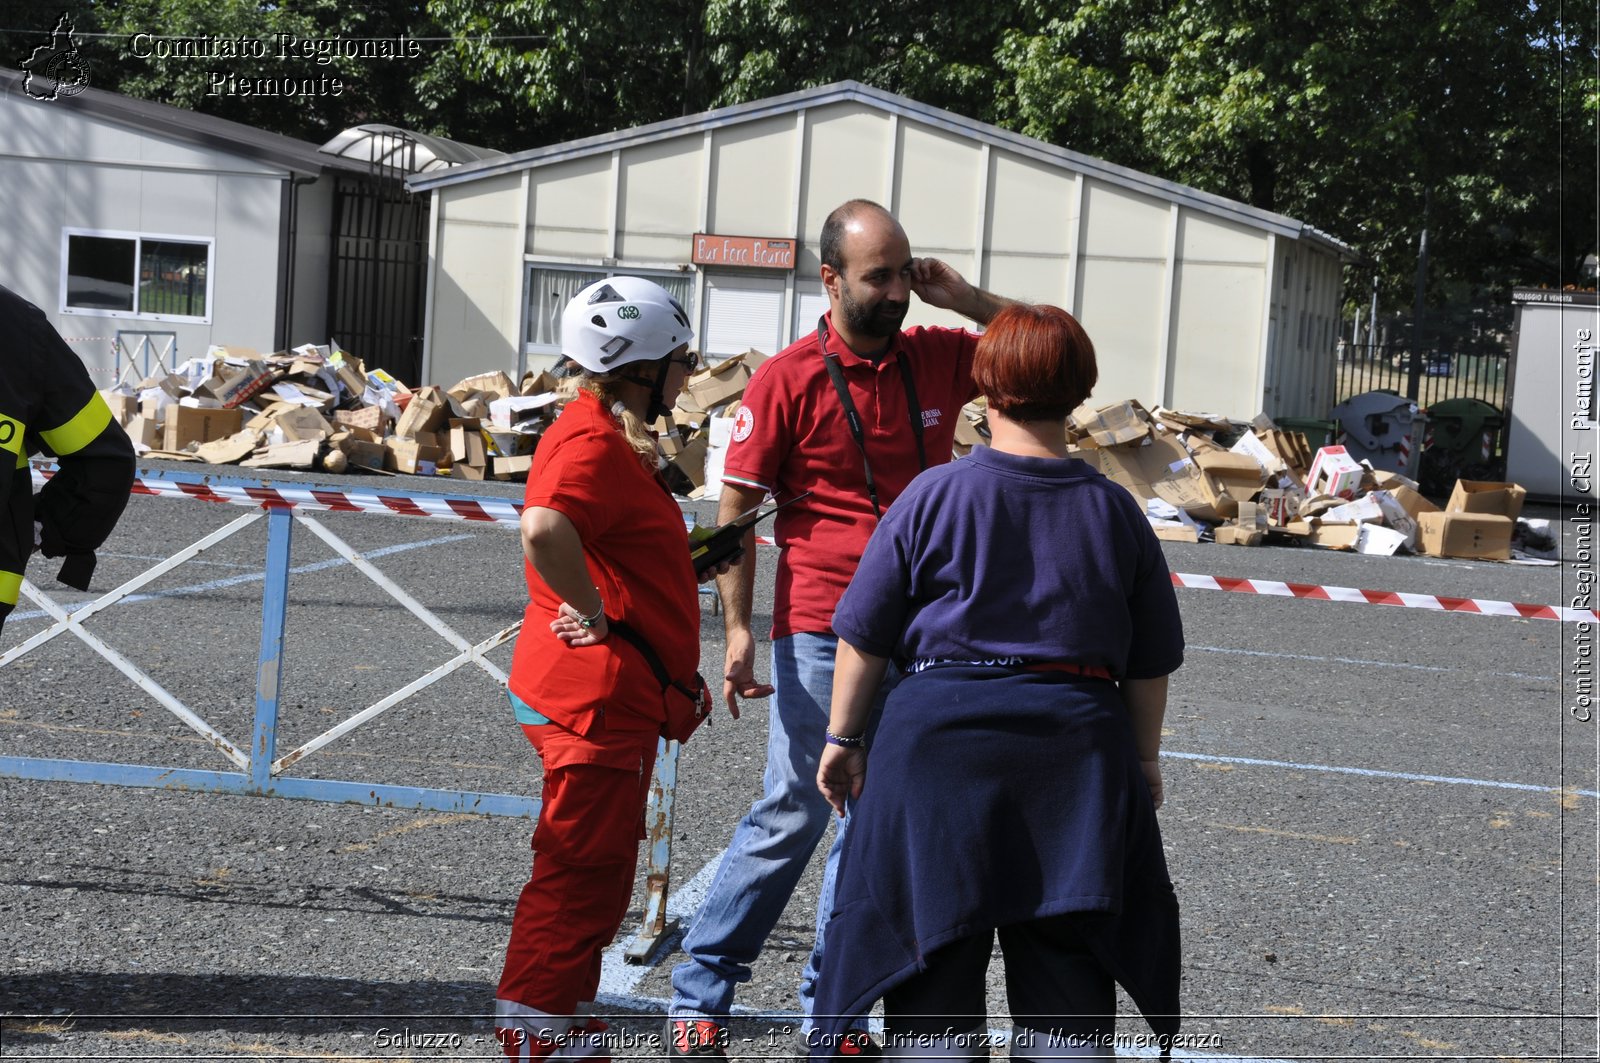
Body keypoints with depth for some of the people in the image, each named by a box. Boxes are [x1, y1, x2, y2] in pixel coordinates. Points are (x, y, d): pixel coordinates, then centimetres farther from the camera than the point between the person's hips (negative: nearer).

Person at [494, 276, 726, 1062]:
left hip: (614, 692, 11)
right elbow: (544, 527, -37)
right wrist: (592, 611, -25)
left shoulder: (610, 438, 16)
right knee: (583, 862, -4)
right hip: (596, 692, -11)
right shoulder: (593, 444, -18)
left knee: (598, 861, 18)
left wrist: (693, 555, 12)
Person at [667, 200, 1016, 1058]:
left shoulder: (938, 359, 4)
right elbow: (734, 508, -5)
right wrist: (738, 628, -11)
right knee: (792, 812, -3)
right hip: (820, 630, -5)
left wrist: (969, 302, -4)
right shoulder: (787, 378, -8)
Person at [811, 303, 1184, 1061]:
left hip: (944, 741, -2)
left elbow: (864, 637, -1)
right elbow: (1149, 664, 10)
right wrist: (1143, 761, 23)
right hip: (1079, 754, 2)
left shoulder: (936, 495, -4)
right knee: (1066, 987, 9)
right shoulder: (1115, 510, 4)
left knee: (936, 964, 6)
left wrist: (843, 736, 11)